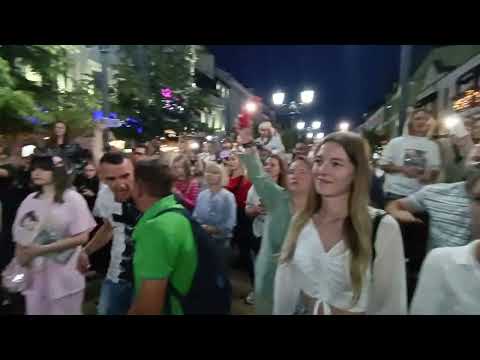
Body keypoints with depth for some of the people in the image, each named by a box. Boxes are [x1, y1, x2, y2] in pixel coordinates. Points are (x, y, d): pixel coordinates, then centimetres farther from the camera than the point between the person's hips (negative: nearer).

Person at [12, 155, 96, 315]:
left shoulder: (73, 199, -12)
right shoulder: (30, 200, 3)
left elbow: (81, 237, -15)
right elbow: (20, 237, 9)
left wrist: (41, 249, -17)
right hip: (35, 277, 4)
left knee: (64, 311, 11)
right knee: (35, 311, 17)